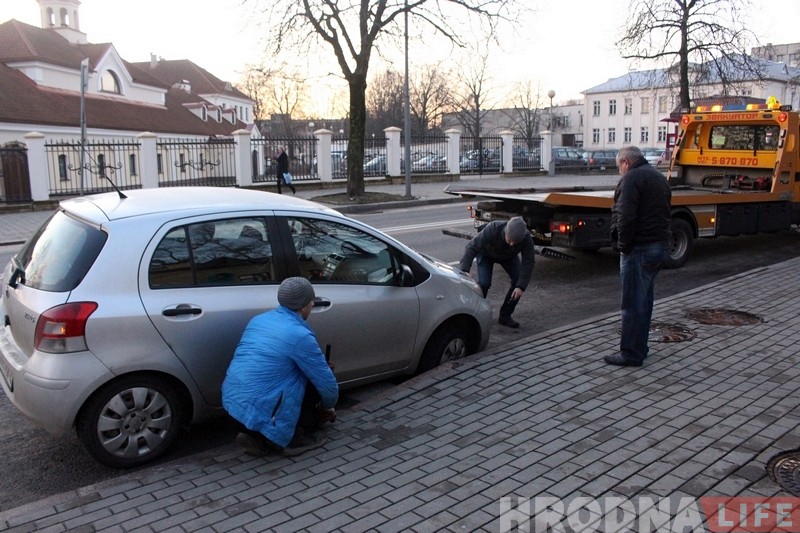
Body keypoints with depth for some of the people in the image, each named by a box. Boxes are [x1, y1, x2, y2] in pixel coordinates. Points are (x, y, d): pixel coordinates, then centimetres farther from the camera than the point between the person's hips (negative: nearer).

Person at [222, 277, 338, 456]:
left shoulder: (259, 319, 12)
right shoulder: (300, 335, -12)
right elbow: (327, 383, -3)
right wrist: (327, 407, 20)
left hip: (231, 401, 8)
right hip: (258, 409, -8)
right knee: (315, 377, 5)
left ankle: (256, 435, 14)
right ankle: (291, 438, 10)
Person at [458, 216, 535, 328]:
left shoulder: (526, 238, -35)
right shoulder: (492, 229, -42)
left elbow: (528, 263, -29)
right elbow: (472, 247, -38)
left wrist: (521, 286, -38)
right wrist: (464, 270, -50)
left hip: (509, 256, 3)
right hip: (487, 253, -3)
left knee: (519, 281, -14)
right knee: (484, 283, -21)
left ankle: (505, 315, 3)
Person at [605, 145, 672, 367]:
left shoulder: (631, 178, -12)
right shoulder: (659, 177, 19)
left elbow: (626, 217, -22)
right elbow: (663, 213, 21)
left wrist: (623, 245, -13)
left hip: (639, 249, -10)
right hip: (660, 246, 10)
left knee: (632, 303, -3)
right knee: (644, 299, 18)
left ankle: (631, 353, 3)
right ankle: (639, 347, 28)